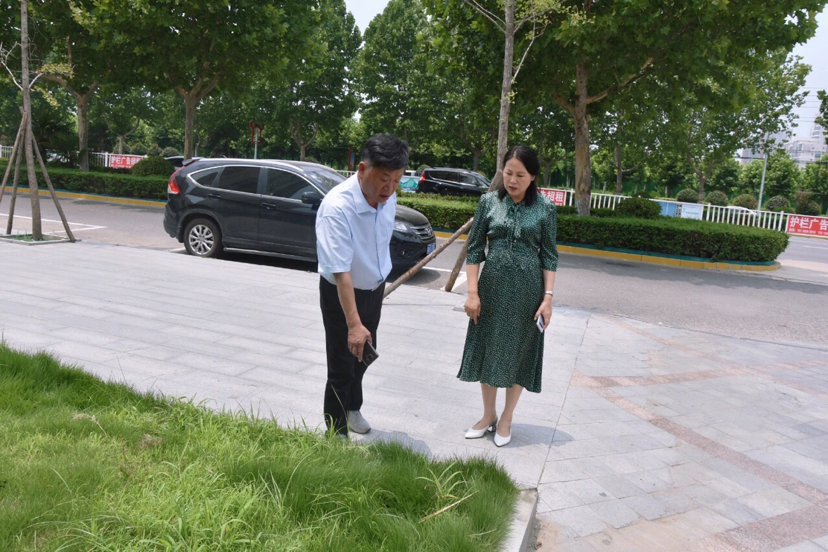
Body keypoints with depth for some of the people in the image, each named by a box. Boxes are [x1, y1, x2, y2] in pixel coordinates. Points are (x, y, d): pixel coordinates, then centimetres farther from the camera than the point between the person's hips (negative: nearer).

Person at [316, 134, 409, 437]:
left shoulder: (388, 197, -11)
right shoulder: (337, 207, -33)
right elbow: (341, 272, -37)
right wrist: (353, 324, -40)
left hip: (374, 289, 7)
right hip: (341, 293, -7)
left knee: (363, 356, 24)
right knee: (342, 366, 2)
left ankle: (352, 408, 49)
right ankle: (336, 434, 22)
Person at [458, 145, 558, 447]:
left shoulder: (545, 208, -4)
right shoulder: (489, 202, -1)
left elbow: (549, 257, -1)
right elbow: (474, 249, 1)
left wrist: (548, 297, -8)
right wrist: (473, 292, -5)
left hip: (527, 289, -2)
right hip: (492, 285, 2)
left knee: (518, 352, 8)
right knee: (487, 349, 11)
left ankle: (506, 420, 26)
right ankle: (488, 416, 29)